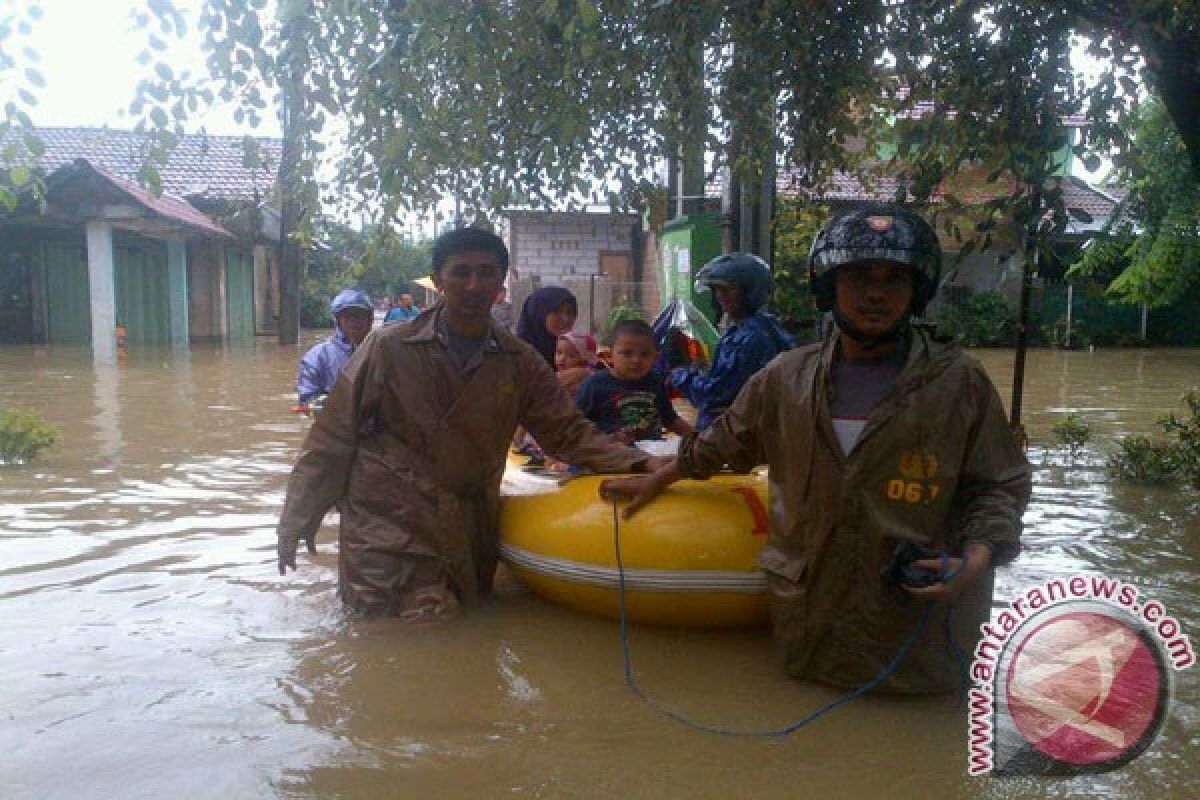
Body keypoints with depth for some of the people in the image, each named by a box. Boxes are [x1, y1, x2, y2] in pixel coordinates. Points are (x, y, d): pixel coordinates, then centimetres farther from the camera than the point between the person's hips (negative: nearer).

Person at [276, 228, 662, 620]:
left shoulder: (519, 362, 3)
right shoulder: (388, 347, -6)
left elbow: (569, 431, 3)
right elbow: (331, 437, -1)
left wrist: (638, 465, -12)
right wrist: (297, 519, 0)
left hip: (468, 537, 3)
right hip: (384, 527, -3)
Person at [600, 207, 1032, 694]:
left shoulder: (958, 382, -7)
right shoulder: (787, 378, 0)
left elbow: (1000, 484, -1)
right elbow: (724, 441, 15)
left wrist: (975, 561, -17)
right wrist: (656, 483, 21)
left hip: (920, 614, -2)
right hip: (808, 614, 3)